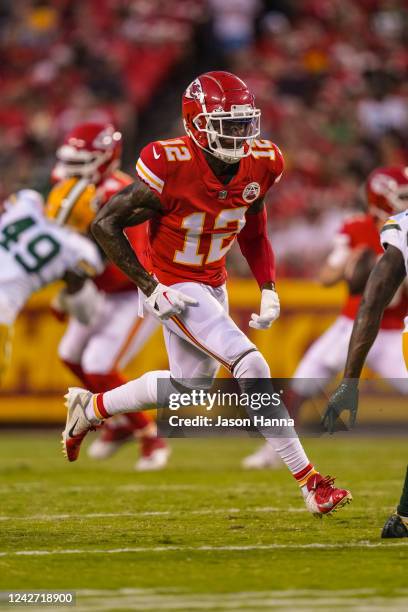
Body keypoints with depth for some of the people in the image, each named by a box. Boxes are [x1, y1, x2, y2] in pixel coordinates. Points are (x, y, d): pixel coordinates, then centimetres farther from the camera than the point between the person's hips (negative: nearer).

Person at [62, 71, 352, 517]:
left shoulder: (259, 164, -9)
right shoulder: (171, 167, -27)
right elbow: (105, 225, -18)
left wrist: (268, 290, -2)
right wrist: (149, 288, -21)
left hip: (213, 285, 8)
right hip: (175, 289, -8)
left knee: (189, 384, 21)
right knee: (251, 367, -18)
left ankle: (90, 408, 43)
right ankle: (310, 483, -15)